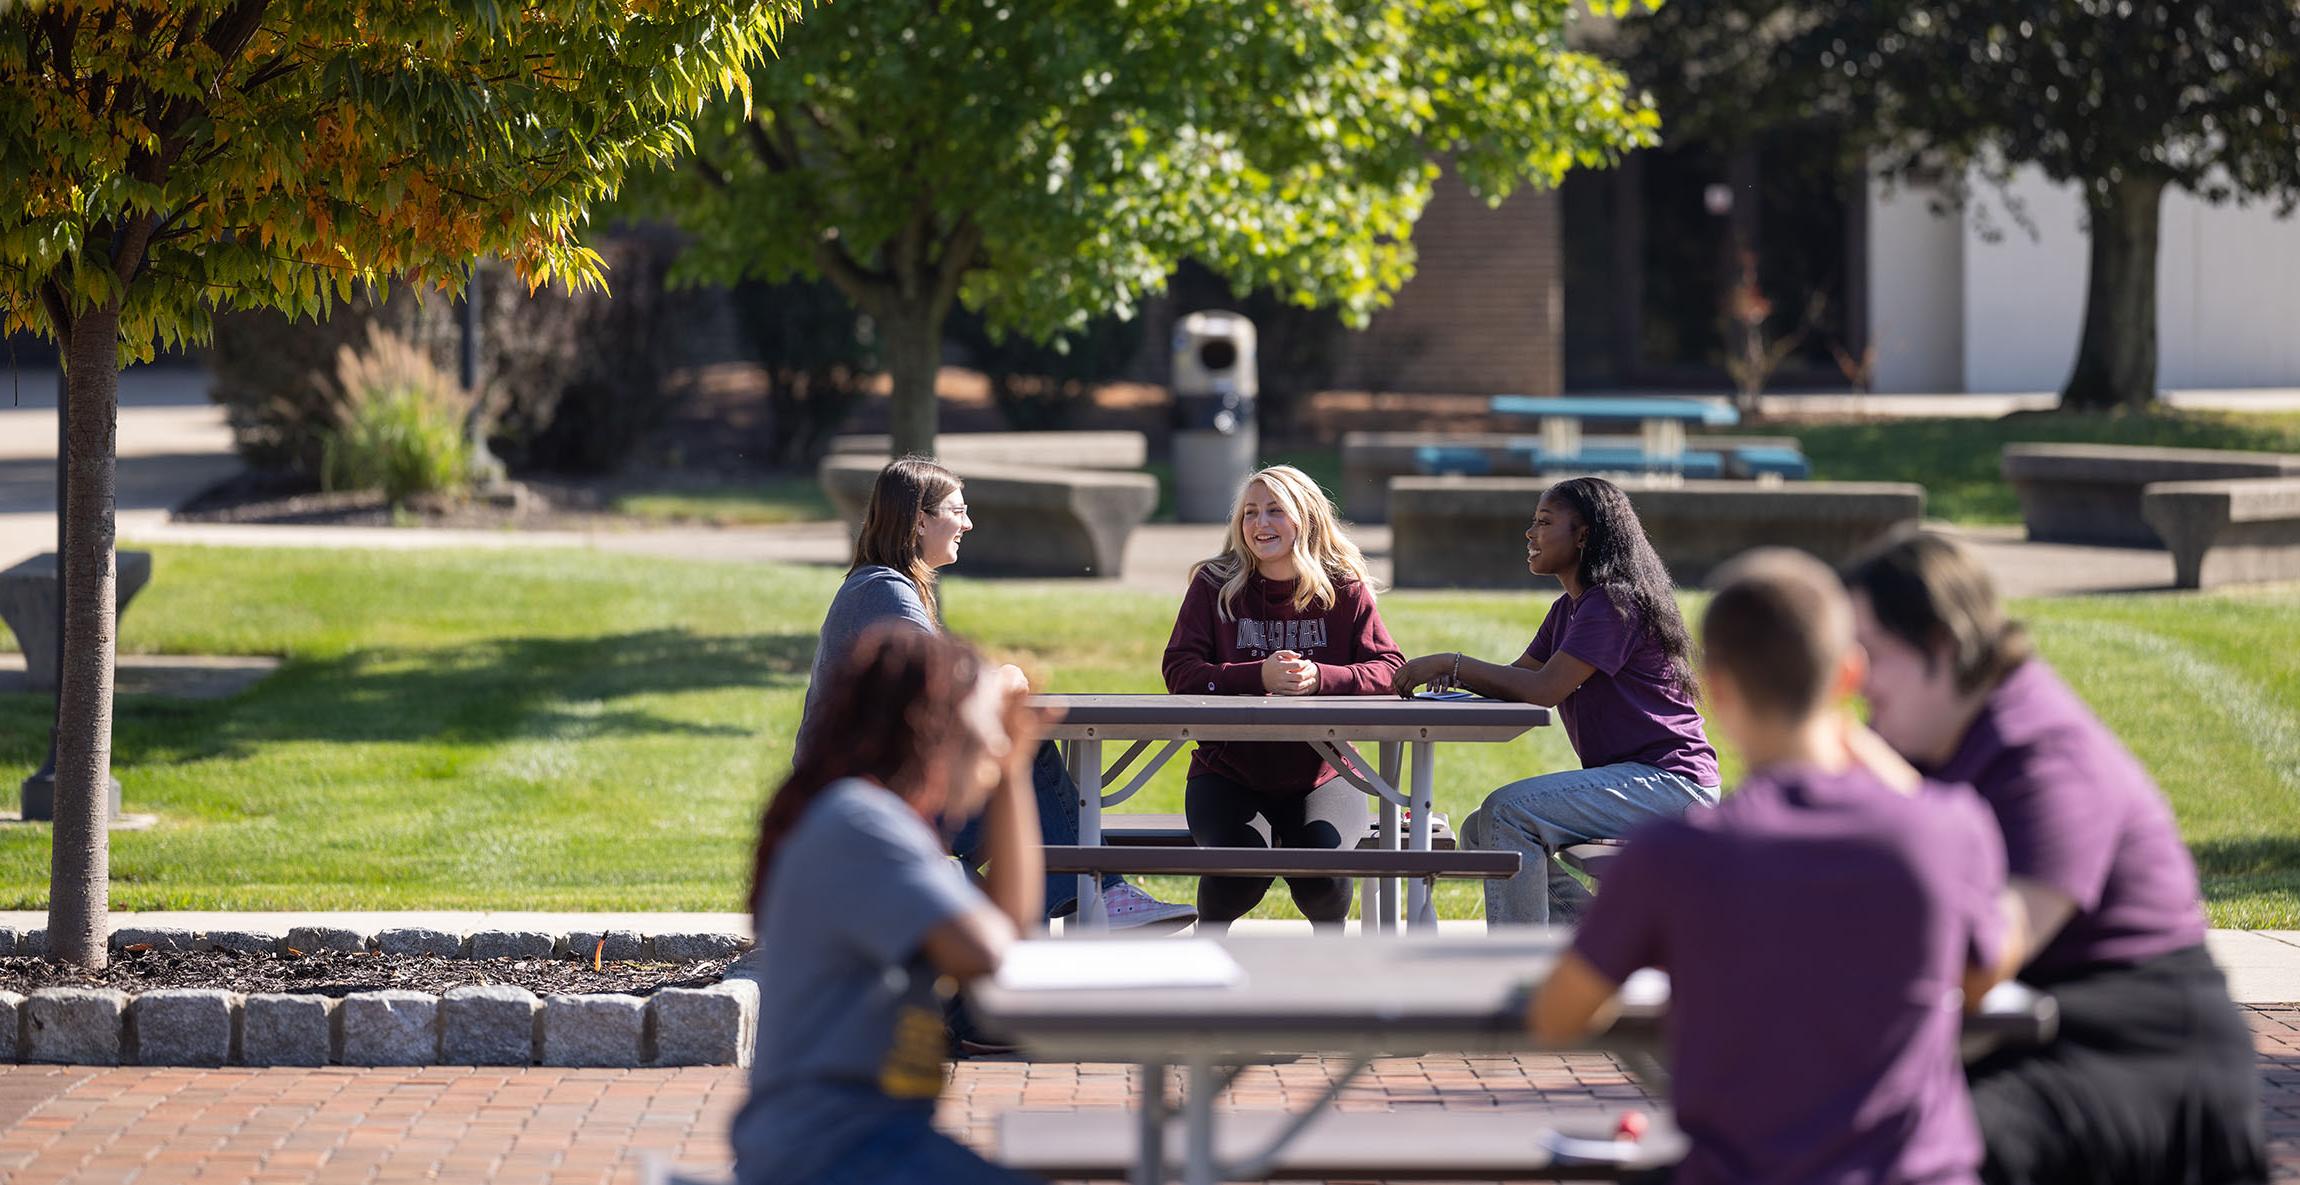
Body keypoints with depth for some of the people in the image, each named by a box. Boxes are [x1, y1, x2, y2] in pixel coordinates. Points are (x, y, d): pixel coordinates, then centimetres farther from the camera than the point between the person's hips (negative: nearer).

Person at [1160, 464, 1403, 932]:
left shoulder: (1345, 590, 3)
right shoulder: (1214, 586, 1)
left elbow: (1389, 670, -4)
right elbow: (1180, 672, -8)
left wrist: (1320, 678, -23)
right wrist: (1259, 675, -23)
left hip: (1320, 777, 0)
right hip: (1228, 774, 0)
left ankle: (1330, 938, 10)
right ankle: (1207, 939, 7)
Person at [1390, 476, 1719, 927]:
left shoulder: (1614, 602, -15)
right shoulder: (1569, 607, 18)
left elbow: (1545, 689, -23)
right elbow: (1518, 676, 13)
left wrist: (1453, 663, -18)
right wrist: (1452, 674, -7)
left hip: (1670, 783, -11)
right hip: (1626, 777, 11)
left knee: (1507, 811, -24)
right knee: (1480, 832, 7)